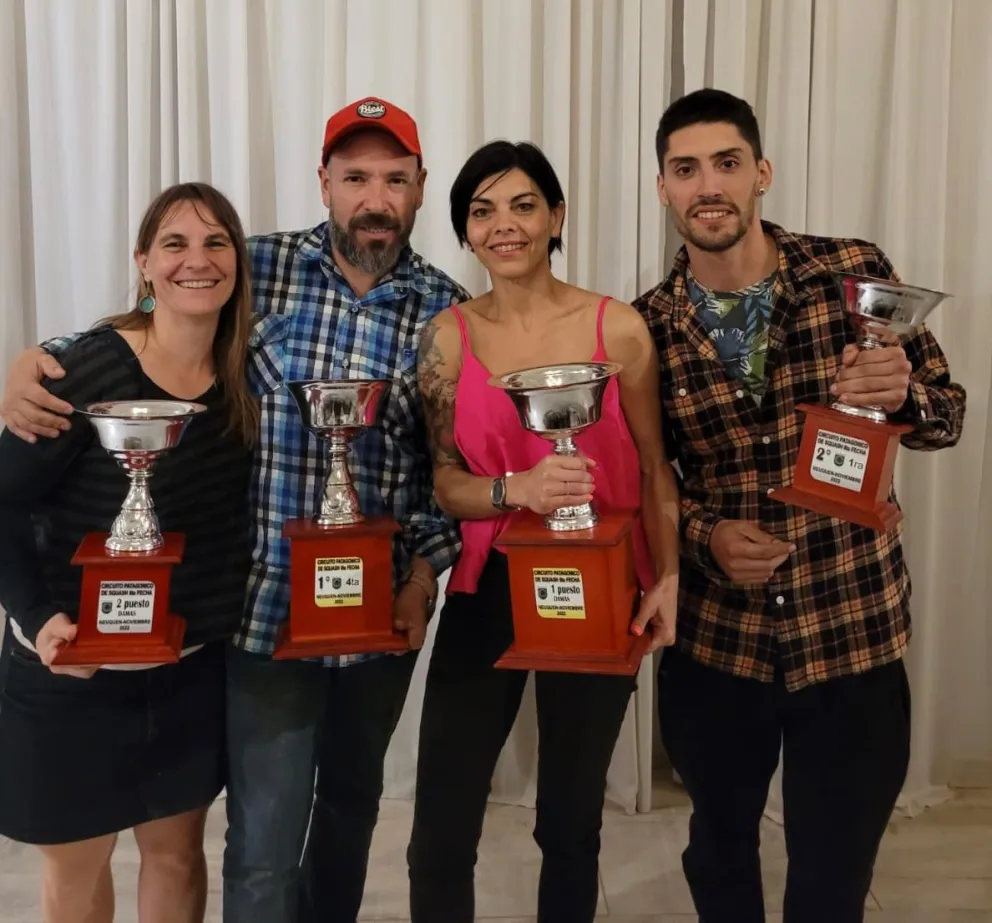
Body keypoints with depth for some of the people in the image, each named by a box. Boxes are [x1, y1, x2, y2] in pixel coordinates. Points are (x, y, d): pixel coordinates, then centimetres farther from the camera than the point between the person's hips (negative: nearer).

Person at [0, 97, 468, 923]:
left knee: (353, 798, 23)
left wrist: (427, 567, -9)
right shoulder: (257, 270, -6)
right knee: (265, 845, 4)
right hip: (268, 607, -2)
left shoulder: (451, 311, -2)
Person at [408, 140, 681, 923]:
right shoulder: (449, 336, -2)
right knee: (440, 836, 1)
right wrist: (517, 489, -22)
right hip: (487, 590, 1)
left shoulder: (617, 328, -6)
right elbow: (444, 483, -2)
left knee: (571, 823, 17)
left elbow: (654, 468, 1)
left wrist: (668, 576, -11)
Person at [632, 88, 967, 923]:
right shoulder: (647, 328, -4)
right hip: (713, 638, 2)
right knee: (719, 848, 22)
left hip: (853, 632, -1)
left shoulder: (855, 273, -7)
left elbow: (947, 413, 0)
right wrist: (705, 535, -16)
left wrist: (901, 394, -23)